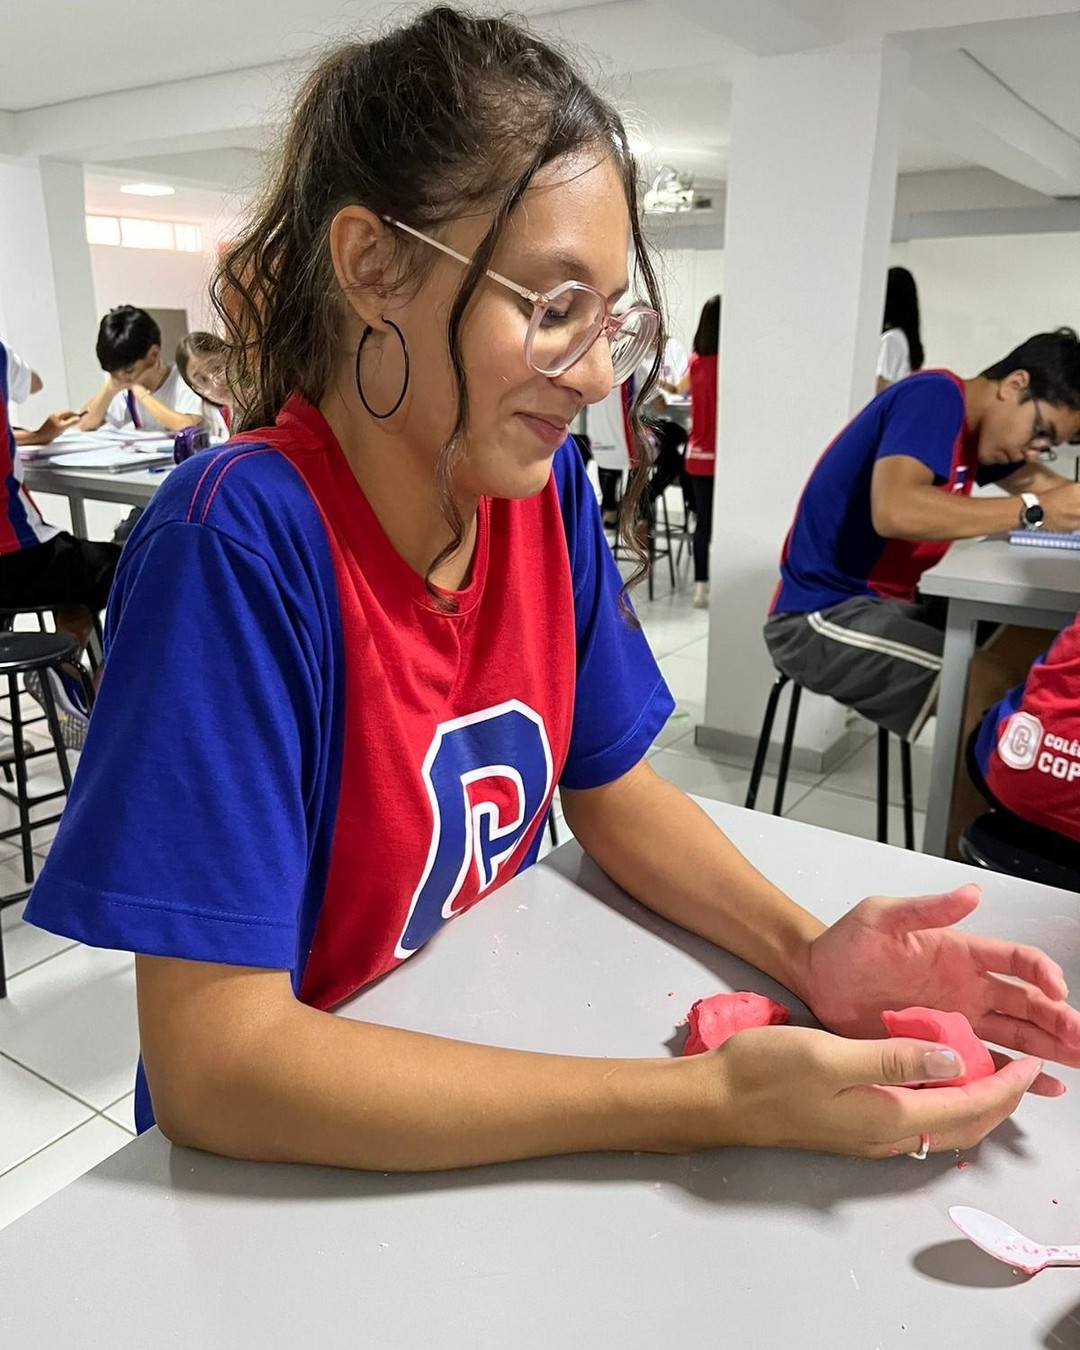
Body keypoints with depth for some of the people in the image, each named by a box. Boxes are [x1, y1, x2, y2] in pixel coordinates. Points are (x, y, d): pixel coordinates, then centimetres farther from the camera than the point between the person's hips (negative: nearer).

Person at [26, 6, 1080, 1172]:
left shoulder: (550, 492, -8)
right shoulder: (239, 543, -24)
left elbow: (612, 788, 3)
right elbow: (215, 1065, -25)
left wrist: (807, 951, -13)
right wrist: (716, 1100, -27)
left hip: (494, 1055, 4)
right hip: (288, 1165, -3)